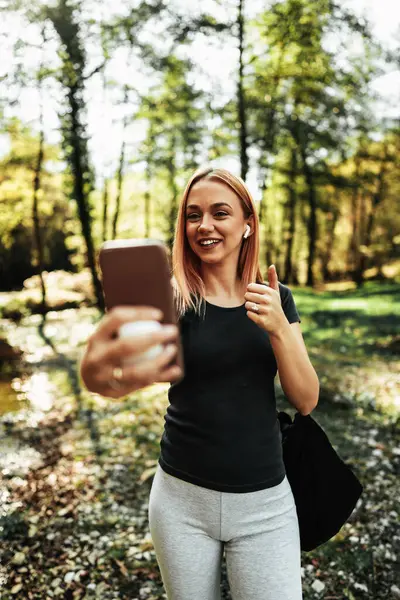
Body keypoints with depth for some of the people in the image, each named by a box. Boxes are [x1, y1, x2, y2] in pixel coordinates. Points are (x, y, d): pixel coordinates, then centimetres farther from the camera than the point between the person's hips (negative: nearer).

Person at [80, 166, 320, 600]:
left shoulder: (276, 298, 0)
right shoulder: (171, 296, -10)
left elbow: (306, 400, -4)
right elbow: (135, 348, -31)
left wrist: (278, 328, -20)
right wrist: (100, 373, -55)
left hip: (264, 503, 2)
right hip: (181, 499, -1)